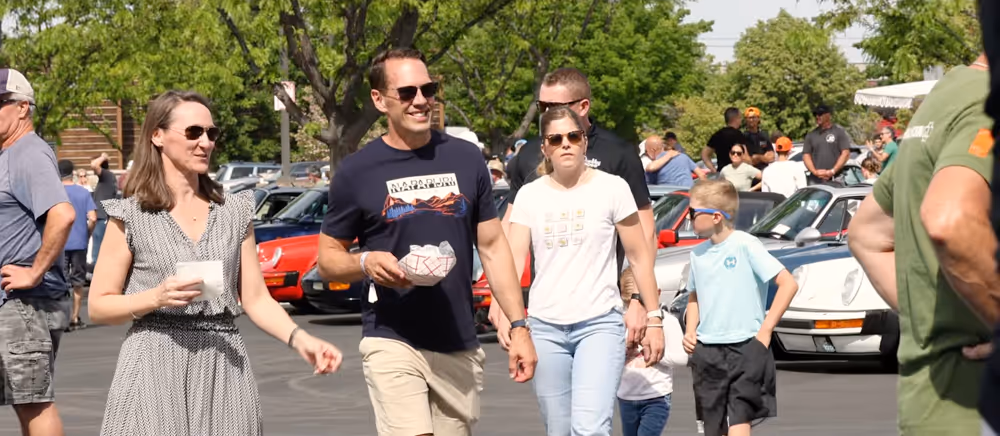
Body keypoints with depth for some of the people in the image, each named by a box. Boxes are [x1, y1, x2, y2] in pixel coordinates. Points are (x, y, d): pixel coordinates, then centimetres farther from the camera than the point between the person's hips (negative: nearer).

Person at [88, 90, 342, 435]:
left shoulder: (235, 212, 12)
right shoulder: (131, 216, 2)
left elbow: (256, 299, 9)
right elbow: (98, 307, 1)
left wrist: (299, 338, -8)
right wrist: (157, 297, -15)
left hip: (224, 371, 3)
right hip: (155, 373, -3)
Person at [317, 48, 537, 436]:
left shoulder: (465, 159, 8)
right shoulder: (357, 171, 0)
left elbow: (493, 248, 11)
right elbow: (328, 259, 5)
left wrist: (518, 326, 3)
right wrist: (366, 263, -18)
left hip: (459, 346, 4)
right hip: (392, 342, -4)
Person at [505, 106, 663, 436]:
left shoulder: (612, 189, -1)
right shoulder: (530, 195, 6)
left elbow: (639, 257, 3)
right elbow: (513, 259, -3)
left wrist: (654, 319, 0)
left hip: (600, 323, -3)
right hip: (546, 327, 3)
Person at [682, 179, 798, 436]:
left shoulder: (745, 245, -9)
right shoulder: (698, 253, 9)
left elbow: (788, 284, -11)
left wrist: (765, 330, -13)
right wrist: (690, 331, 6)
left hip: (745, 349, -6)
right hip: (706, 352, 6)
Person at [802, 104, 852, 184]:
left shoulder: (839, 131, 5)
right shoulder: (811, 135, 15)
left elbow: (846, 153, -1)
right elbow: (806, 155, 10)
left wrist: (832, 171, -10)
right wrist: (815, 172, -6)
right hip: (815, 180, 3)